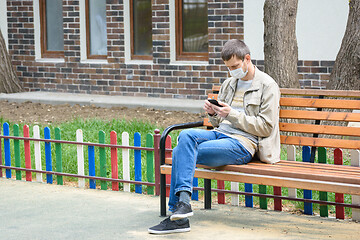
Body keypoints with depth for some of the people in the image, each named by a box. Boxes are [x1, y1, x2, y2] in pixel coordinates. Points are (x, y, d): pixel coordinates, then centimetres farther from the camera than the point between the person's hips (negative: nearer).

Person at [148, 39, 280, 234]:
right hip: (221, 133, 7)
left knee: (182, 153, -24)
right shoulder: (228, 84, 22)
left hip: (244, 143, -7)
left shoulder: (268, 86, 1)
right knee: (186, 135, -25)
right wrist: (213, 113, 2)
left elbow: (266, 127, -7)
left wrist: (232, 114, -13)